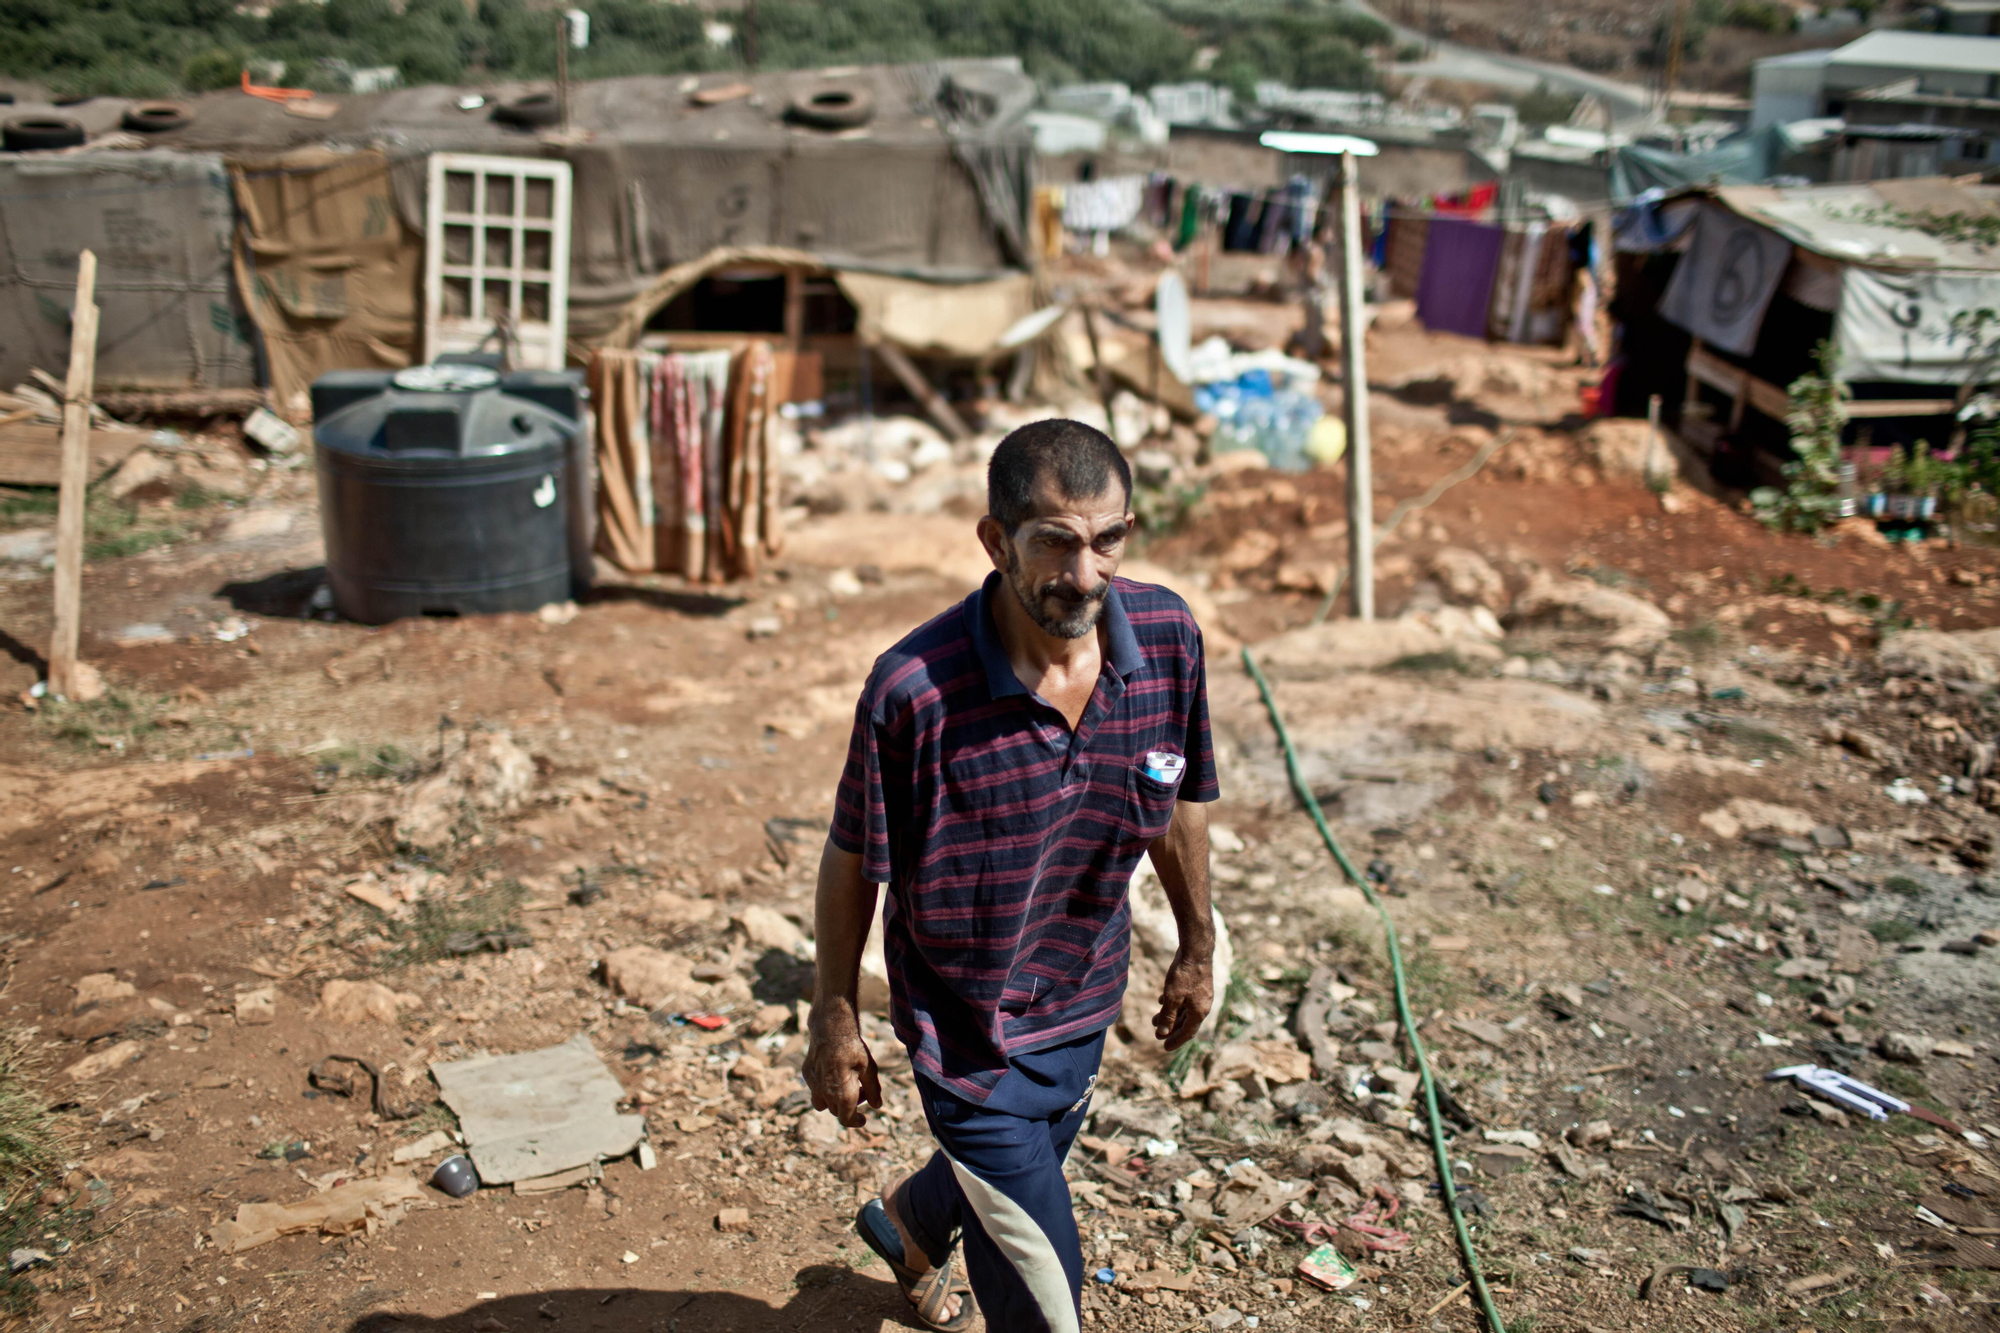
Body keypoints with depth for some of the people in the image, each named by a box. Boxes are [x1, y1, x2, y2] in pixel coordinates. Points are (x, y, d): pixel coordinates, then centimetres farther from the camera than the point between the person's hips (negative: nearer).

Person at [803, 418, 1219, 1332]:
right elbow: (852, 861, -13)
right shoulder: (914, 690, -29)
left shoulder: (1168, 637, -15)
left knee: (1010, 1176, 32)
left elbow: (1181, 804, 2)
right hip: (969, 1027, -5)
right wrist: (834, 1019, -4)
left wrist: (1197, 947, 13)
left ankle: (906, 1224, 66)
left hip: (1084, 1003, 6)